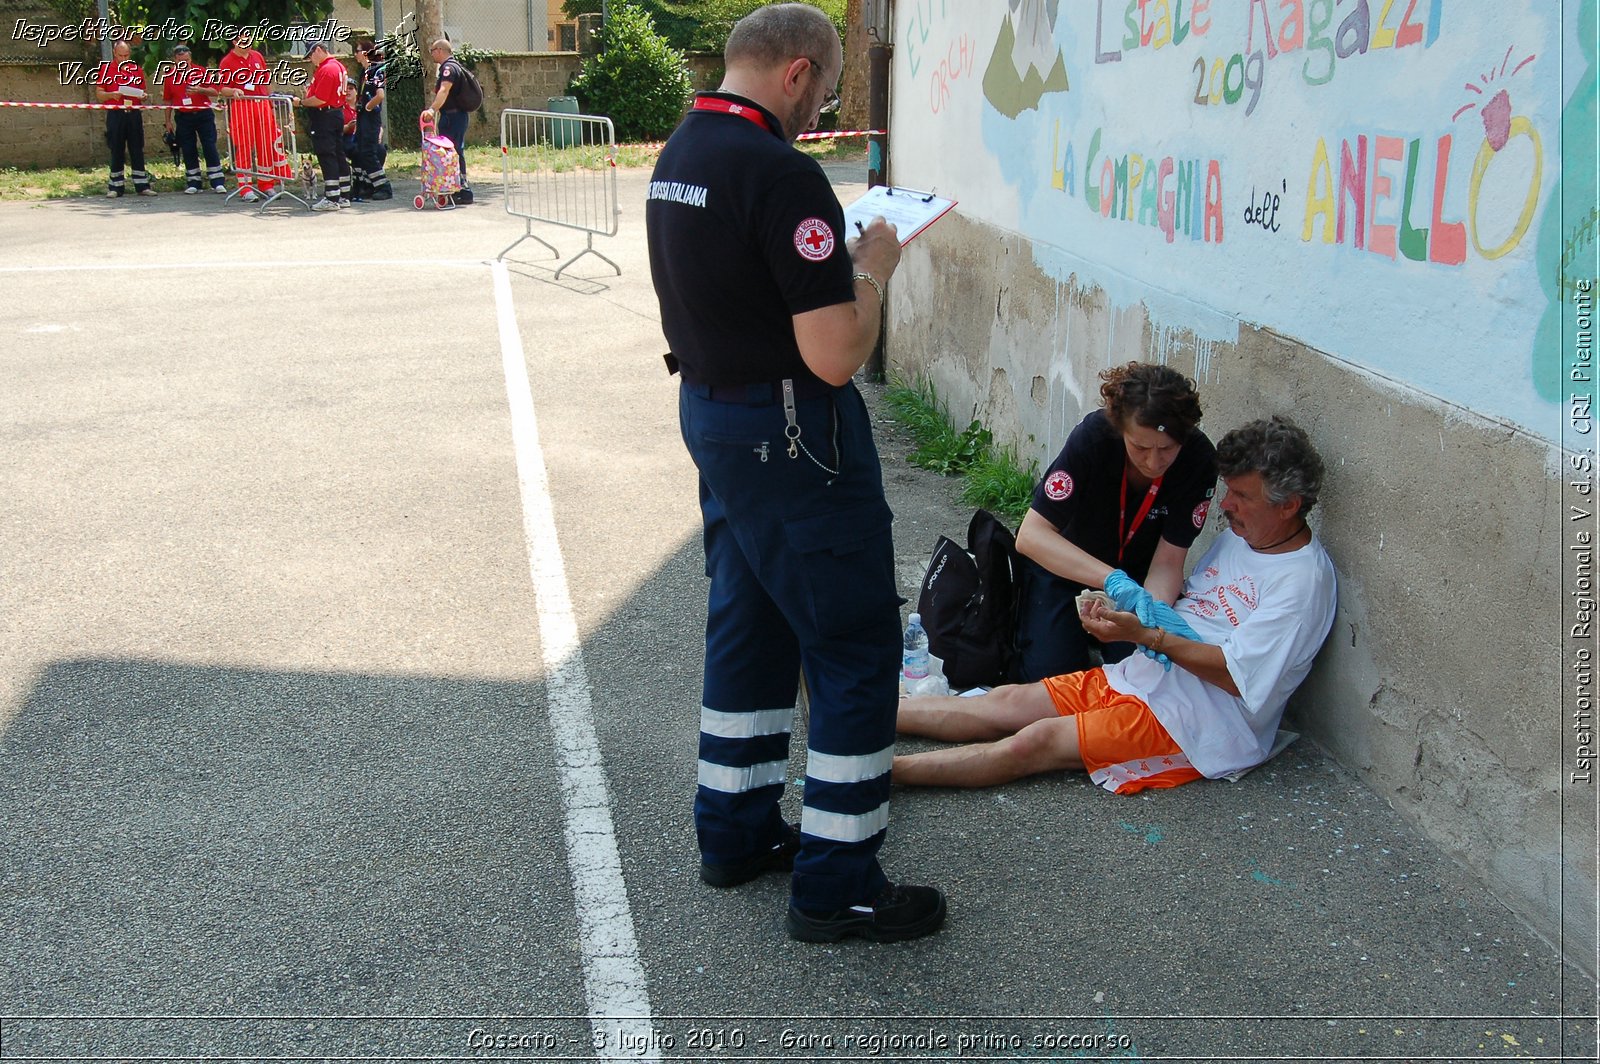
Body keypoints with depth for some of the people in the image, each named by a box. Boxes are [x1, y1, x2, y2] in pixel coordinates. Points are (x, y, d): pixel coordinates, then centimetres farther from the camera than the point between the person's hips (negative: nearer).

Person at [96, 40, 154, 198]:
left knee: (137, 150, 2)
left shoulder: (137, 69, 11)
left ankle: (142, 185, 5)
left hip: (134, 114, 2)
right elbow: (99, 94, 3)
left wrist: (143, 97, -5)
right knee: (116, 151, 2)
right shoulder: (106, 68, 4)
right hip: (115, 114, -2)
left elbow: (142, 93, 18)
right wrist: (112, 95, -16)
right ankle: (116, 187, 7)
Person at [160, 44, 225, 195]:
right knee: (188, 151, 5)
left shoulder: (201, 71, 0)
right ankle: (193, 184, 12)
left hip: (203, 114, -2)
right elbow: (168, 100, 10)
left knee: (210, 148, -4)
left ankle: (218, 183, -1)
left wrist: (200, 90, -22)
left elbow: (214, 92, -4)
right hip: (183, 118, 2)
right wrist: (168, 121, 9)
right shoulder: (170, 76, 5)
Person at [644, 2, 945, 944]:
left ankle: (736, 830, 32)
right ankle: (837, 885, 8)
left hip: (710, 413, 10)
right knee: (857, 648, 1)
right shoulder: (781, 172, -22)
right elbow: (836, 355, -24)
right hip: (791, 436, -9)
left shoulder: (677, 157, 8)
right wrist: (873, 269, -7)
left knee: (748, 624, 20)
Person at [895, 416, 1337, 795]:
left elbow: (1238, 674, -20)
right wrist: (1124, 607, -3)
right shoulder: (1238, 537, 12)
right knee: (1008, 701, -3)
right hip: (1143, 675, 9)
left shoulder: (1303, 581, -15)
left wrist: (1144, 635, -22)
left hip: (1201, 721, -8)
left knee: (1038, 741, -20)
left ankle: (880, 769, -22)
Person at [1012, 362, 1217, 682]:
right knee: (1050, 674, -15)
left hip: (1135, 571, 2)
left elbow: (1167, 563, -21)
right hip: (1061, 563, -2)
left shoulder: (1198, 459, -25)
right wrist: (1112, 580, -50)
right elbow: (1030, 535, -37)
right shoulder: (1095, 435, -32)